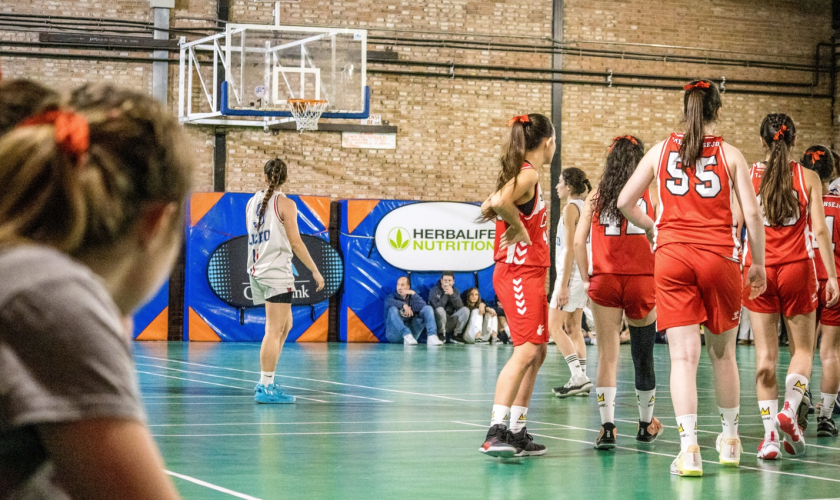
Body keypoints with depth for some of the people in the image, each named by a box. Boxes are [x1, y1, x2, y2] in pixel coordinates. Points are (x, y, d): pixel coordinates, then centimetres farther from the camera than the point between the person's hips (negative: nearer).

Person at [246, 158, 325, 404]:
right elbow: (295, 242, -10)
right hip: (276, 272, -7)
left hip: (257, 270, 7)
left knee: (285, 325, 18)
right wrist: (315, 271, -5)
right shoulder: (285, 204, -7)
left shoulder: (252, 202, 12)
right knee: (274, 331, -7)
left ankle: (266, 382, 16)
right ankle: (265, 388, -11)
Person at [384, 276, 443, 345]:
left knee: (428, 308, -6)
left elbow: (423, 306, -7)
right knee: (393, 309, -28)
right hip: (394, 334, -3)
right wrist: (403, 305, -33)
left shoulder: (412, 297, 14)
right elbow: (388, 302, -22)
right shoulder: (393, 296, 6)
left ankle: (432, 336, -29)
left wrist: (413, 294, -13)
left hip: (411, 331, 3)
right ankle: (407, 336, -44)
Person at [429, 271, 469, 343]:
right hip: (438, 321, -4)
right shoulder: (434, 291, -7)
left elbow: (460, 307, -10)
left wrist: (452, 294, -21)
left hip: (451, 322, 4)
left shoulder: (455, 291, 6)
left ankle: (455, 335, -9)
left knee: (465, 310, -17)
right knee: (440, 310, -36)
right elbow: (437, 306, -22)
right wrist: (446, 294, -21)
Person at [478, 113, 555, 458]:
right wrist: (520, 228, -17)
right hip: (520, 273, -10)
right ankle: (496, 432, -25)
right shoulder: (528, 174, -14)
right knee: (526, 350, -18)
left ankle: (516, 433, 16)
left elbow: (488, 208, 21)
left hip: (529, 276, 10)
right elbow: (499, 202, -32)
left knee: (537, 353, 13)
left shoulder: (521, 173, 16)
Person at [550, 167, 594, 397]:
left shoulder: (571, 208, -13)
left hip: (571, 274, -9)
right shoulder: (585, 207, 13)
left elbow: (569, 249, -17)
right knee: (573, 327, 12)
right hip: (584, 275, 9)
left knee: (554, 326, -6)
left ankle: (579, 376, -14)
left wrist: (563, 285, -19)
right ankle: (580, 380, 9)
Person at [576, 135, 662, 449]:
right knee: (643, 355, 13)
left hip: (604, 280, 1)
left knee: (607, 353, 0)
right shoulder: (652, 194, 3)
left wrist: (587, 279, 9)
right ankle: (646, 425, 28)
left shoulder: (596, 197, 7)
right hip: (642, 279, -1)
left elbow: (578, 241, 2)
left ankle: (607, 427, -11)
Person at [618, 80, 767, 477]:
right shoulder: (729, 154, 3)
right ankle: (729, 440, 27)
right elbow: (752, 213, -1)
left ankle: (689, 448, -16)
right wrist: (758, 264, 7)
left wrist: (651, 228, 24)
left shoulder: (661, 150, 8)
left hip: (672, 255, 0)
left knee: (683, 355, -4)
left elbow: (625, 201, 7)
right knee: (722, 352, 15)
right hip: (719, 255, 0)